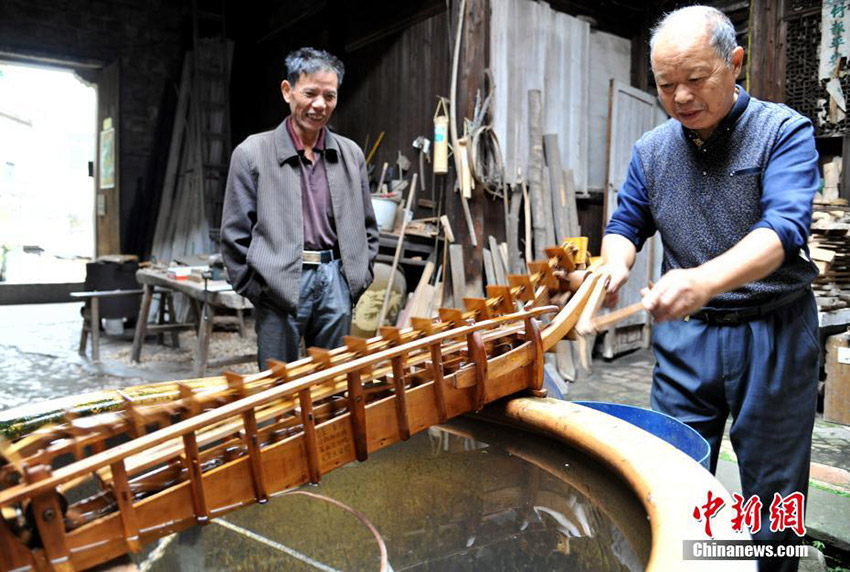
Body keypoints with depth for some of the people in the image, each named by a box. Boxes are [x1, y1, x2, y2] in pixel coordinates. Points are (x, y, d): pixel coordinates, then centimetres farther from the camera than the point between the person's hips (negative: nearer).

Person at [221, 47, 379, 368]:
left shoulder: (351, 155, 10)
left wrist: (359, 278, 6)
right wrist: (256, 289, -5)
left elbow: (367, 227, 15)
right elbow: (235, 234, -1)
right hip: (279, 285, -3)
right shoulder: (252, 153, -1)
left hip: (336, 280, 4)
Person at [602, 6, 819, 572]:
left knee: (772, 491, 11)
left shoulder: (786, 132, -9)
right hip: (684, 335, 3)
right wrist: (616, 265, -14)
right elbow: (627, 224, 11)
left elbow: (784, 227, -24)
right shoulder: (652, 150, 4)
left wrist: (705, 281, -43)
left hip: (773, 334, -3)